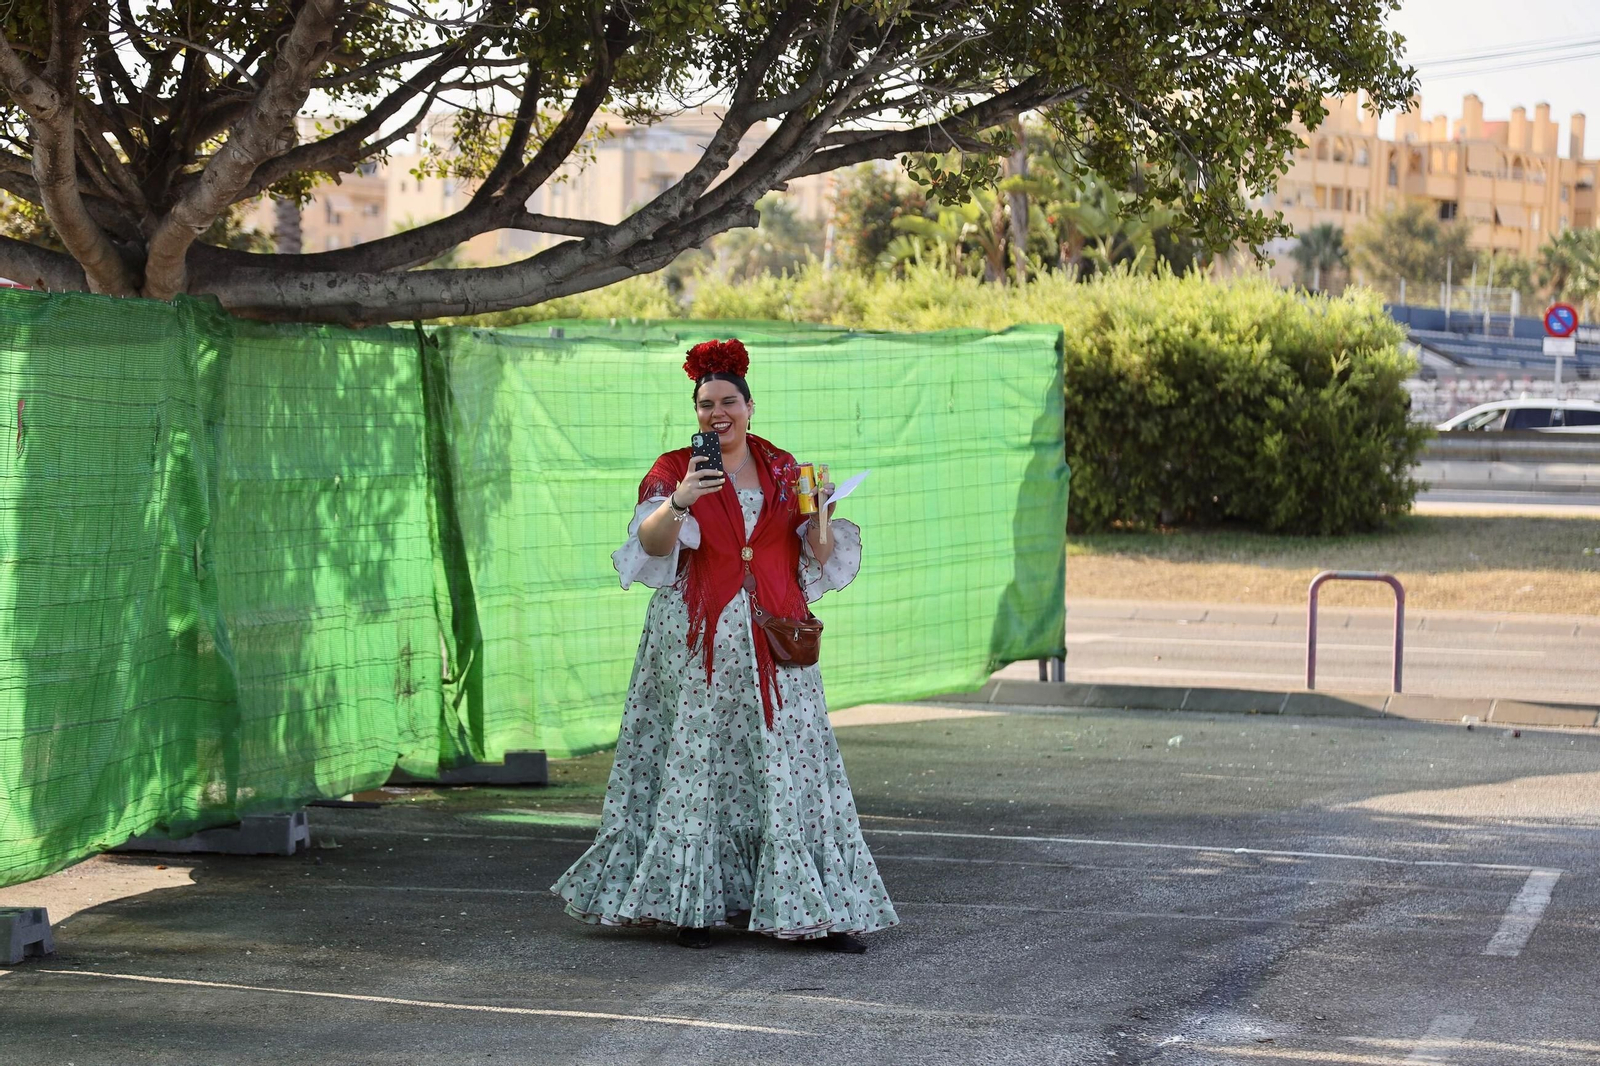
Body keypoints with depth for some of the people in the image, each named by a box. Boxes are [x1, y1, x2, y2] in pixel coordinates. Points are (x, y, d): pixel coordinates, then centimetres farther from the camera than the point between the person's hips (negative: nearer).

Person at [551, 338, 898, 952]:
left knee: (790, 769, -2)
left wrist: (819, 511, -6)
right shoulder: (675, 470, 3)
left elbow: (818, 556, 13)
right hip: (702, 644, -2)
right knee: (697, 768, -4)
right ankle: (692, 904, 3)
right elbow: (652, 542, -15)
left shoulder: (782, 470, 12)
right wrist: (678, 503, -33)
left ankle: (816, 913, -2)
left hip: (774, 644, 2)